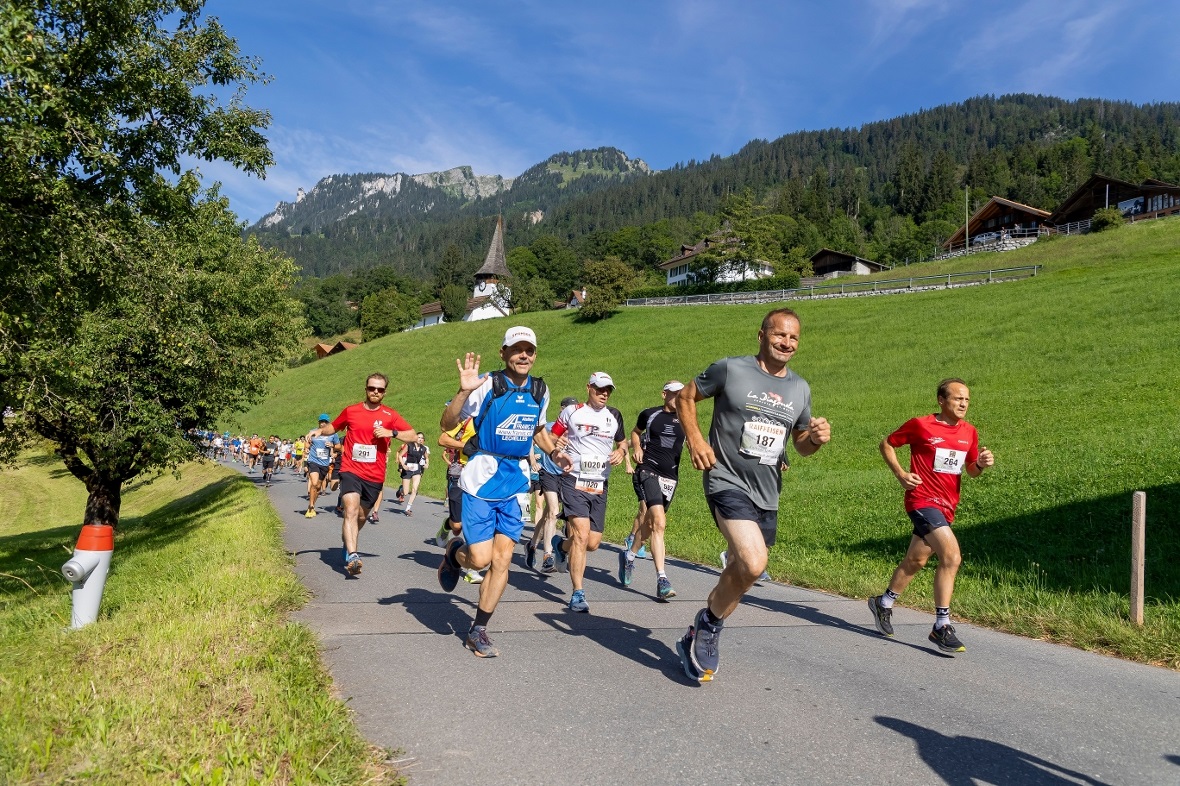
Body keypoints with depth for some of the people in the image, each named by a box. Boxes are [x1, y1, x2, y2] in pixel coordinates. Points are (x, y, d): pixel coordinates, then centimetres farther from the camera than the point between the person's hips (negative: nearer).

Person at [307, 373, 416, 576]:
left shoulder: (390, 415, 2)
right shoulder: (351, 411, 5)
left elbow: (413, 436, -3)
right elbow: (333, 427, 22)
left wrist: (392, 432, -18)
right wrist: (319, 431, 2)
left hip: (375, 476, 1)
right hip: (351, 471, -1)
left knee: (361, 516, 14)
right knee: (351, 510, -21)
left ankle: (347, 542, 41)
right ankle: (352, 556, -29)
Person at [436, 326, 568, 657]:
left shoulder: (540, 390, 6)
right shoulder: (487, 385, -11)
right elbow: (447, 425, -13)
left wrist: (555, 453, 5)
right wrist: (464, 391, -30)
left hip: (516, 483, 4)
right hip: (481, 480, -4)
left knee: (501, 560, 2)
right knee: (480, 559, -7)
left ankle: (478, 630, 17)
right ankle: (455, 553, 30)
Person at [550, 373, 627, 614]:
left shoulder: (614, 415, 11)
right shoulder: (571, 412, 0)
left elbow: (622, 442, 23)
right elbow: (551, 437, 7)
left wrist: (621, 452, 0)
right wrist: (558, 453, -14)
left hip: (599, 485, 5)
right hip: (574, 480, -4)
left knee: (593, 543, 4)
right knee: (581, 535, -18)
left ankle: (561, 545, 39)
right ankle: (578, 594, -8)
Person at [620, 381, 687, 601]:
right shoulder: (649, 414, 5)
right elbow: (635, 431, 22)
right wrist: (637, 448, 4)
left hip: (670, 477, 3)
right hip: (648, 470, -3)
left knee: (649, 523, 12)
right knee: (659, 522, -19)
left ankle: (629, 556, 41)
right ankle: (662, 580, -20)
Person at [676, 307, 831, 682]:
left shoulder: (800, 388, 9)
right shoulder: (730, 369, -7)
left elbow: (801, 442, 18)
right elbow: (686, 396, 4)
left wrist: (816, 438, -4)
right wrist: (694, 439, -9)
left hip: (767, 496, 7)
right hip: (727, 482, -6)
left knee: (741, 572, 14)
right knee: (753, 563, -26)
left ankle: (700, 637, 36)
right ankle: (709, 622, 1)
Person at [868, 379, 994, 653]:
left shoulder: (969, 432, 8)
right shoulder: (920, 425, -9)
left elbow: (971, 470, 17)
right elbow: (886, 444, 2)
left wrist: (981, 464, -6)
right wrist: (900, 474, -9)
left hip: (947, 506, 7)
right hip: (922, 500, -7)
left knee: (915, 561, 16)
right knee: (952, 556, -21)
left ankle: (883, 602, 38)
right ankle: (942, 626, -12)